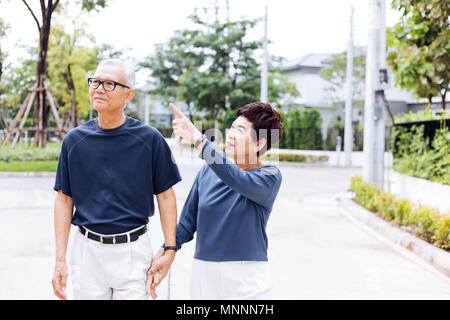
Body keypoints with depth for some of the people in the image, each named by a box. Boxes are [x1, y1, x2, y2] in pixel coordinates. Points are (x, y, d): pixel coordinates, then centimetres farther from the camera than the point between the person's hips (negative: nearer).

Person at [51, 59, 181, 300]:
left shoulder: (149, 139, -5)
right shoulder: (74, 140, 1)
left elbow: (165, 196, 0)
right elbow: (64, 199, 5)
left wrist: (170, 250, -7)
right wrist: (60, 260, 0)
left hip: (134, 250, -2)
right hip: (87, 249, 2)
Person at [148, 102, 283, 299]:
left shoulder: (270, 177, -8)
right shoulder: (208, 169, 6)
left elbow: (238, 179, -30)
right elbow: (188, 220, 11)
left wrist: (197, 139, -33)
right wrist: (166, 253, 1)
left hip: (247, 278, -4)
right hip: (204, 273, 4)